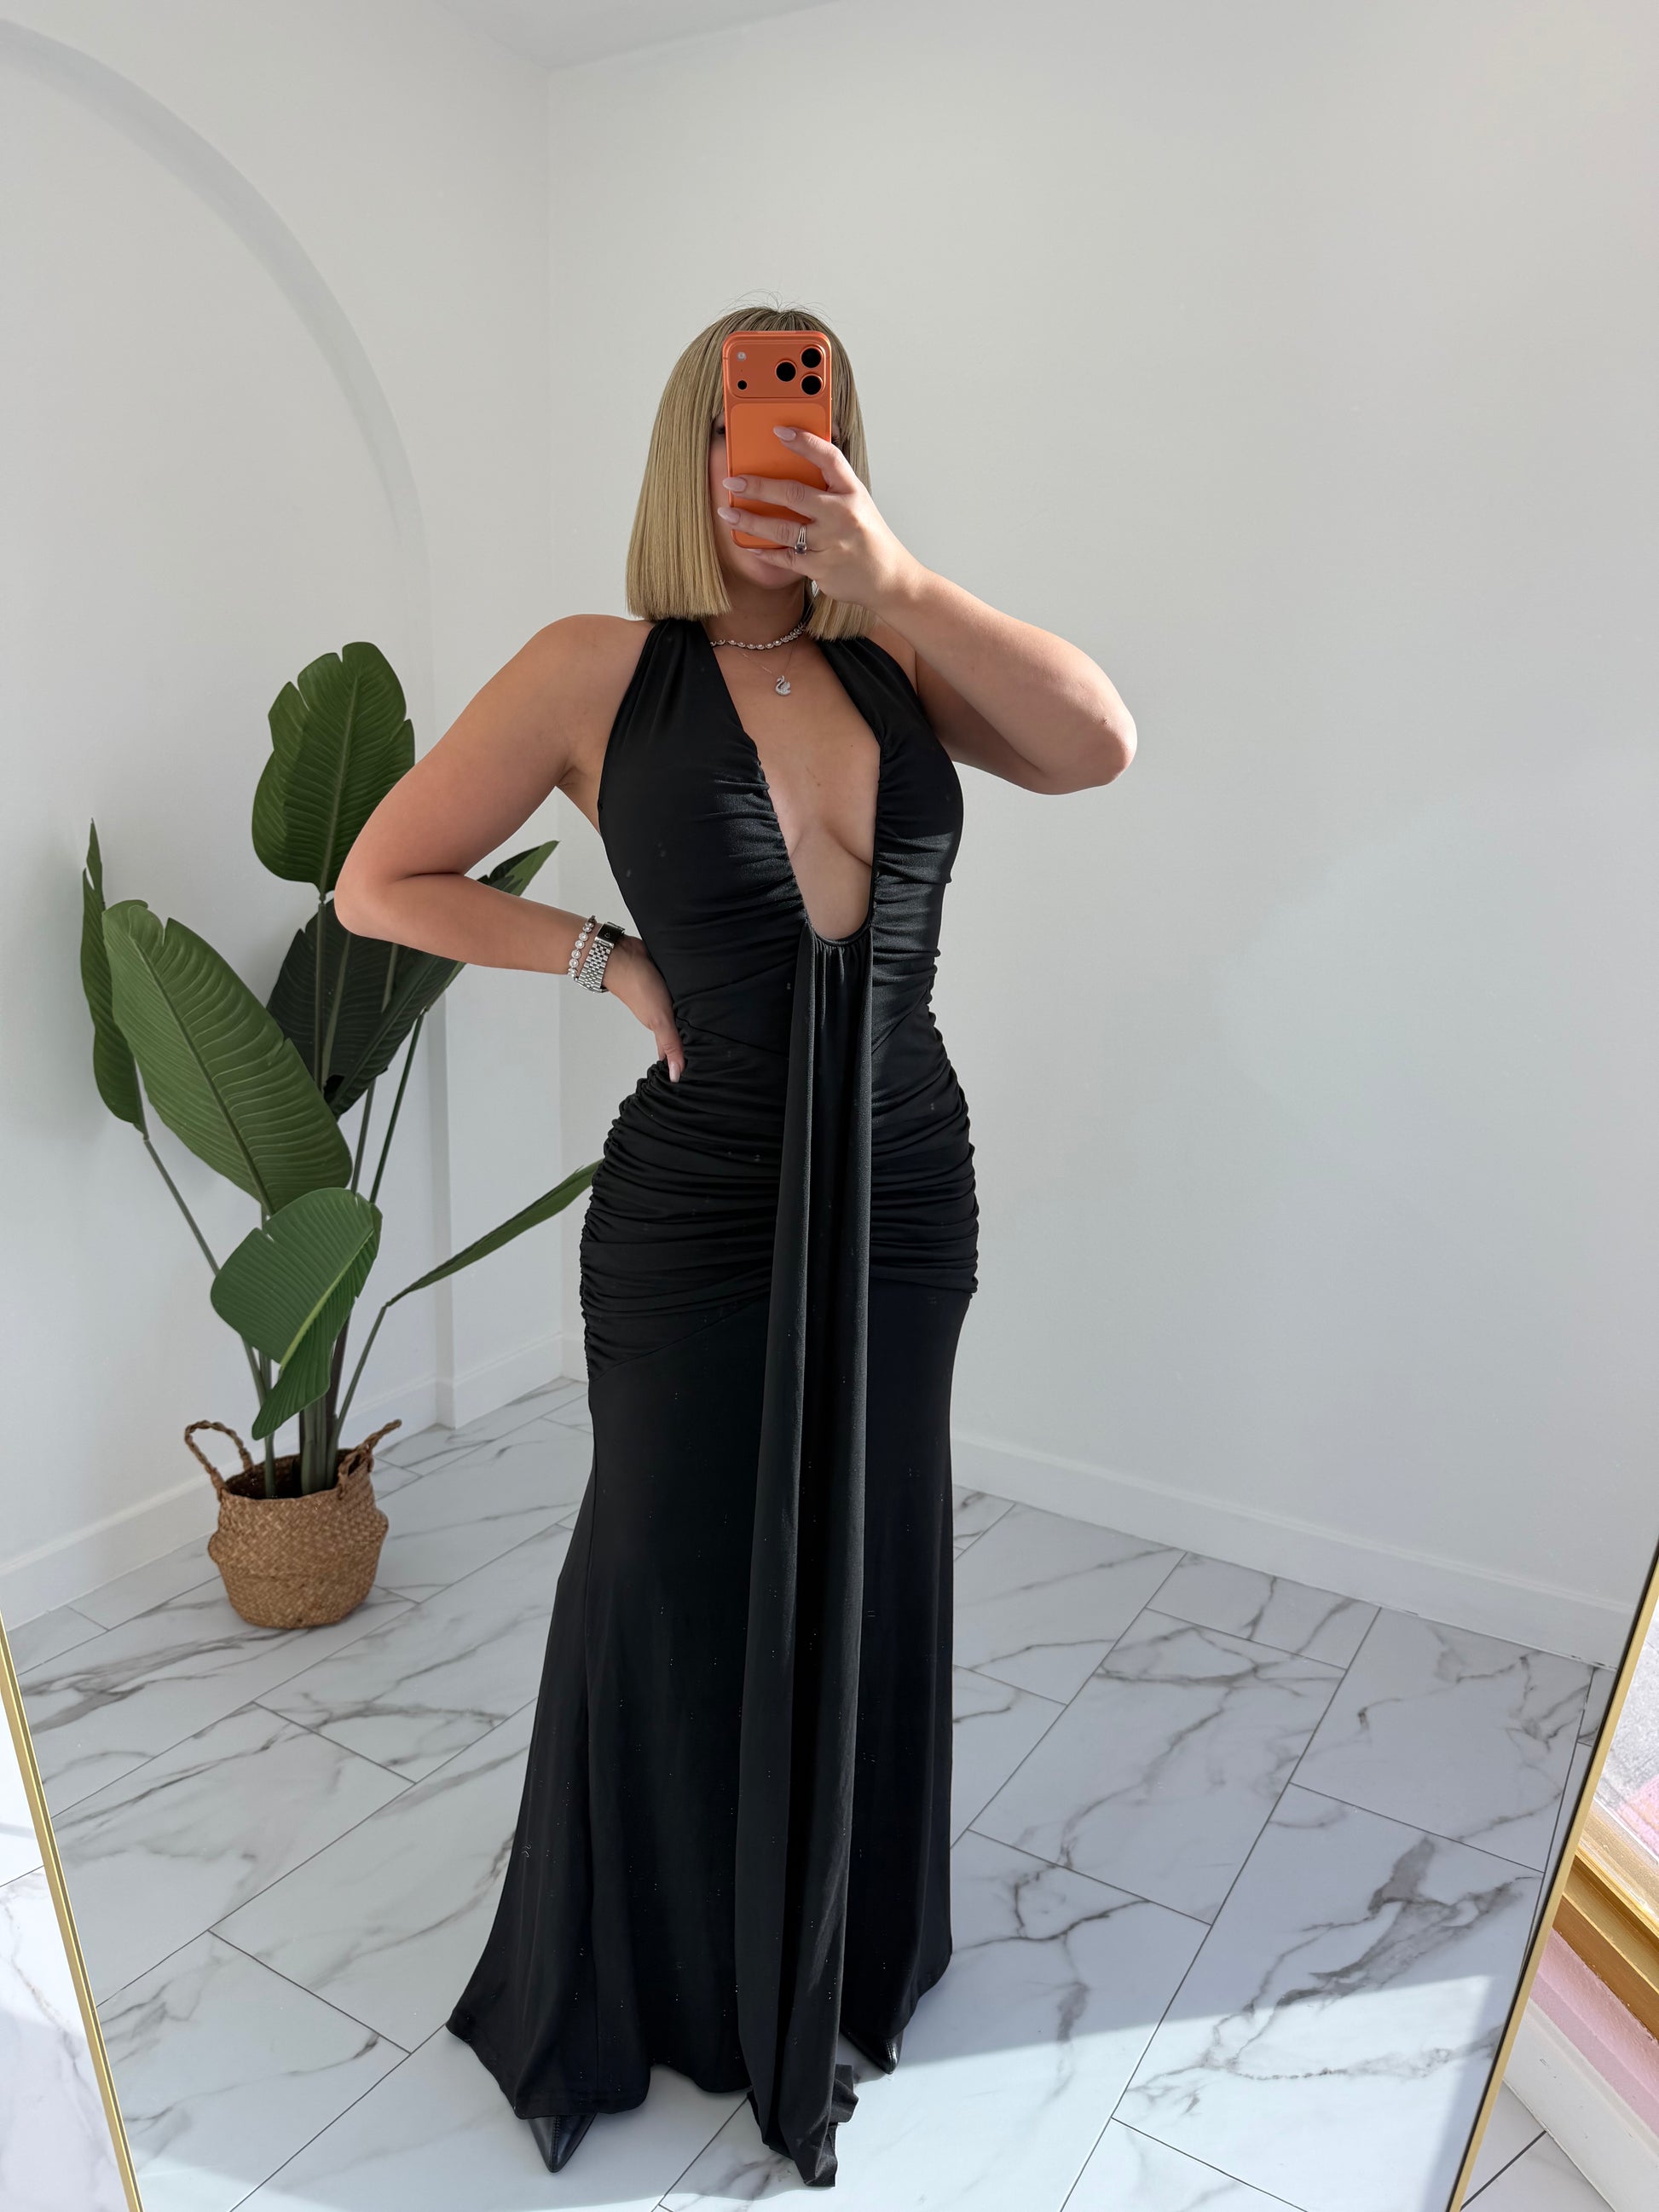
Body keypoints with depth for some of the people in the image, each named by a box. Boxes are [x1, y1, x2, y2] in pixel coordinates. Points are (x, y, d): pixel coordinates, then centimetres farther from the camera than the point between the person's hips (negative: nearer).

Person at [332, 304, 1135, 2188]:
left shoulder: (896, 659, 4)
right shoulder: (598, 671, -5)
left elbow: (1099, 747, -13)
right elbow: (379, 883, -1)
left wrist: (898, 573, -19)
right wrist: (610, 958, -6)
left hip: (905, 1193, 4)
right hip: (698, 1210, -3)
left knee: (864, 1585, 17)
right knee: (672, 1590, 12)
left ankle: (834, 1955, 44)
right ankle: (617, 1989, 40)